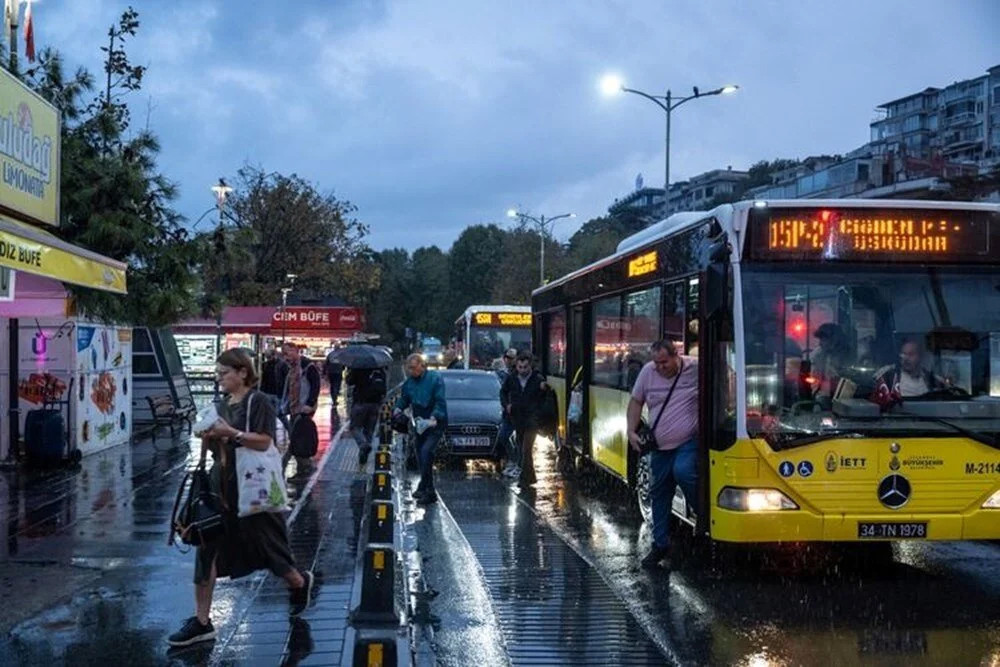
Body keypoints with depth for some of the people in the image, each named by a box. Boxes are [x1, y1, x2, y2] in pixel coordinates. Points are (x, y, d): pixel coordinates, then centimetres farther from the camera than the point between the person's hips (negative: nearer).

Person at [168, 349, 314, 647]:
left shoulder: (258, 402, -9)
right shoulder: (222, 404, 12)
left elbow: (264, 442, -19)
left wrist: (230, 432, -24)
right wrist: (208, 437, -2)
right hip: (221, 483, 7)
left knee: (264, 544, 7)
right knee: (207, 549, 1)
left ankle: (300, 582, 37)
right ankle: (202, 621, 5)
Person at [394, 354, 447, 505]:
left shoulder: (435, 378, -12)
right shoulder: (409, 382, 5)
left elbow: (440, 401, -16)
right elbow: (403, 399, 14)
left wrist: (433, 418, -30)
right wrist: (398, 408, -8)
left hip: (435, 423, -7)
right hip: (419, 423, 7)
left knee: (426, 451, -21)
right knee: (421, 456, 10)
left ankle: (425, 488, -17)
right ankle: (428, 491, 22)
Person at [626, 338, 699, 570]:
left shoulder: (696, 368, -12)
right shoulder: (648, 372, -1)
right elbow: (636, 401, 11)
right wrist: (632, 431, 0)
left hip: (689, 442, -5)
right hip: (661, 446, 5)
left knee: (682, 471, -32)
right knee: (659, 494, 10)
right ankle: (660, 544, 24)